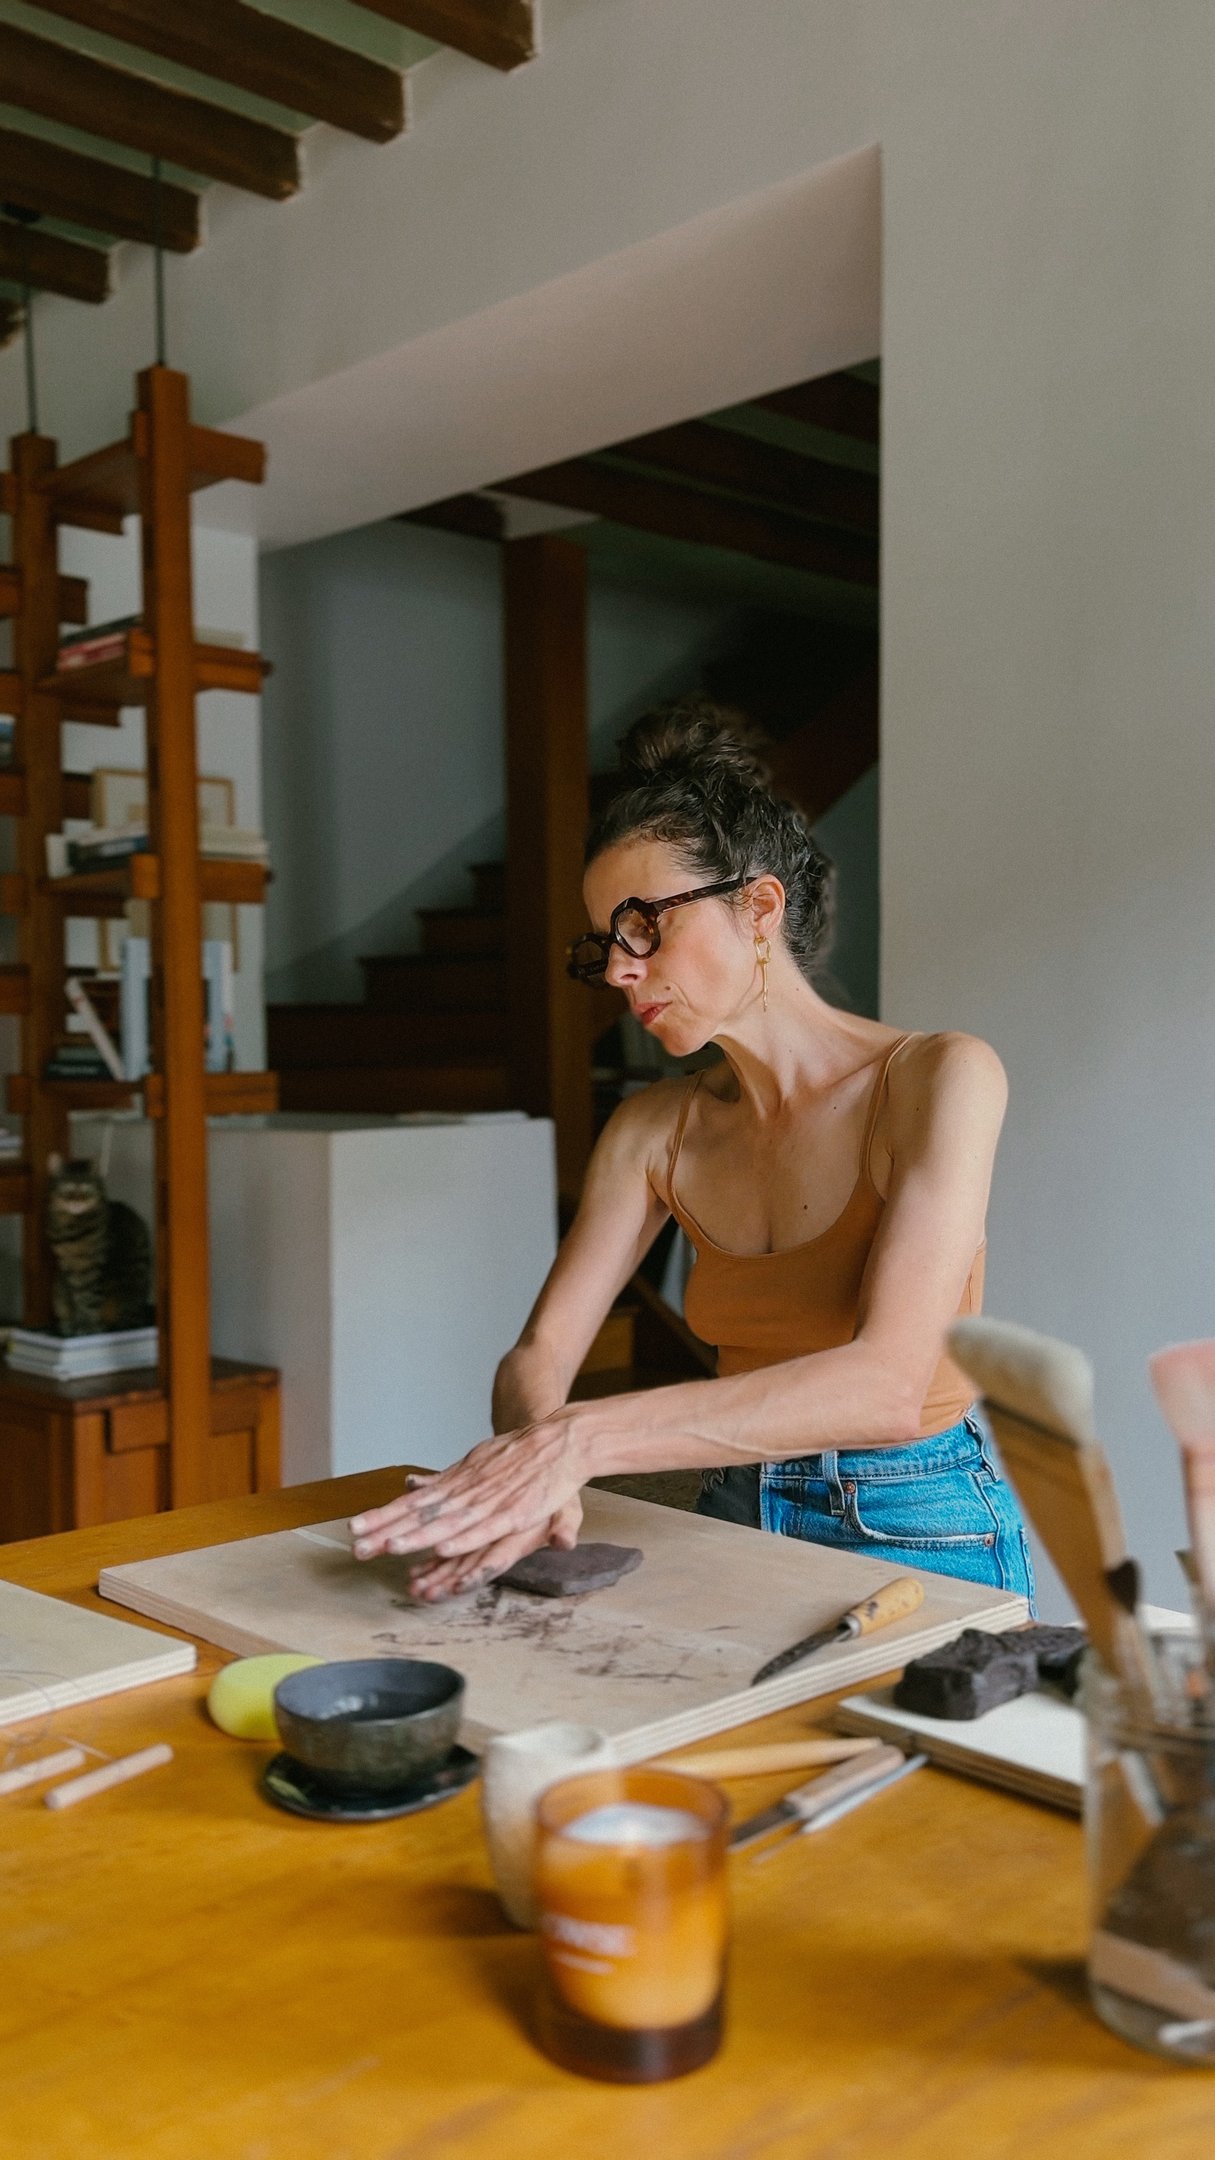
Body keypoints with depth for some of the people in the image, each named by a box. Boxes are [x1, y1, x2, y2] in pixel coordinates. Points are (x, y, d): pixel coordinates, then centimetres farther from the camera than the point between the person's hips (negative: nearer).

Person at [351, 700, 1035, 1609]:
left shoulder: (940, 1079, -13)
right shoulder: (655, 1129, 3)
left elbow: (887, 1383, -25)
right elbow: (539, 1355, -1)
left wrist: (580, 1440, -32)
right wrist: (530, 1474, -25)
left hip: (920, 1539, -2)